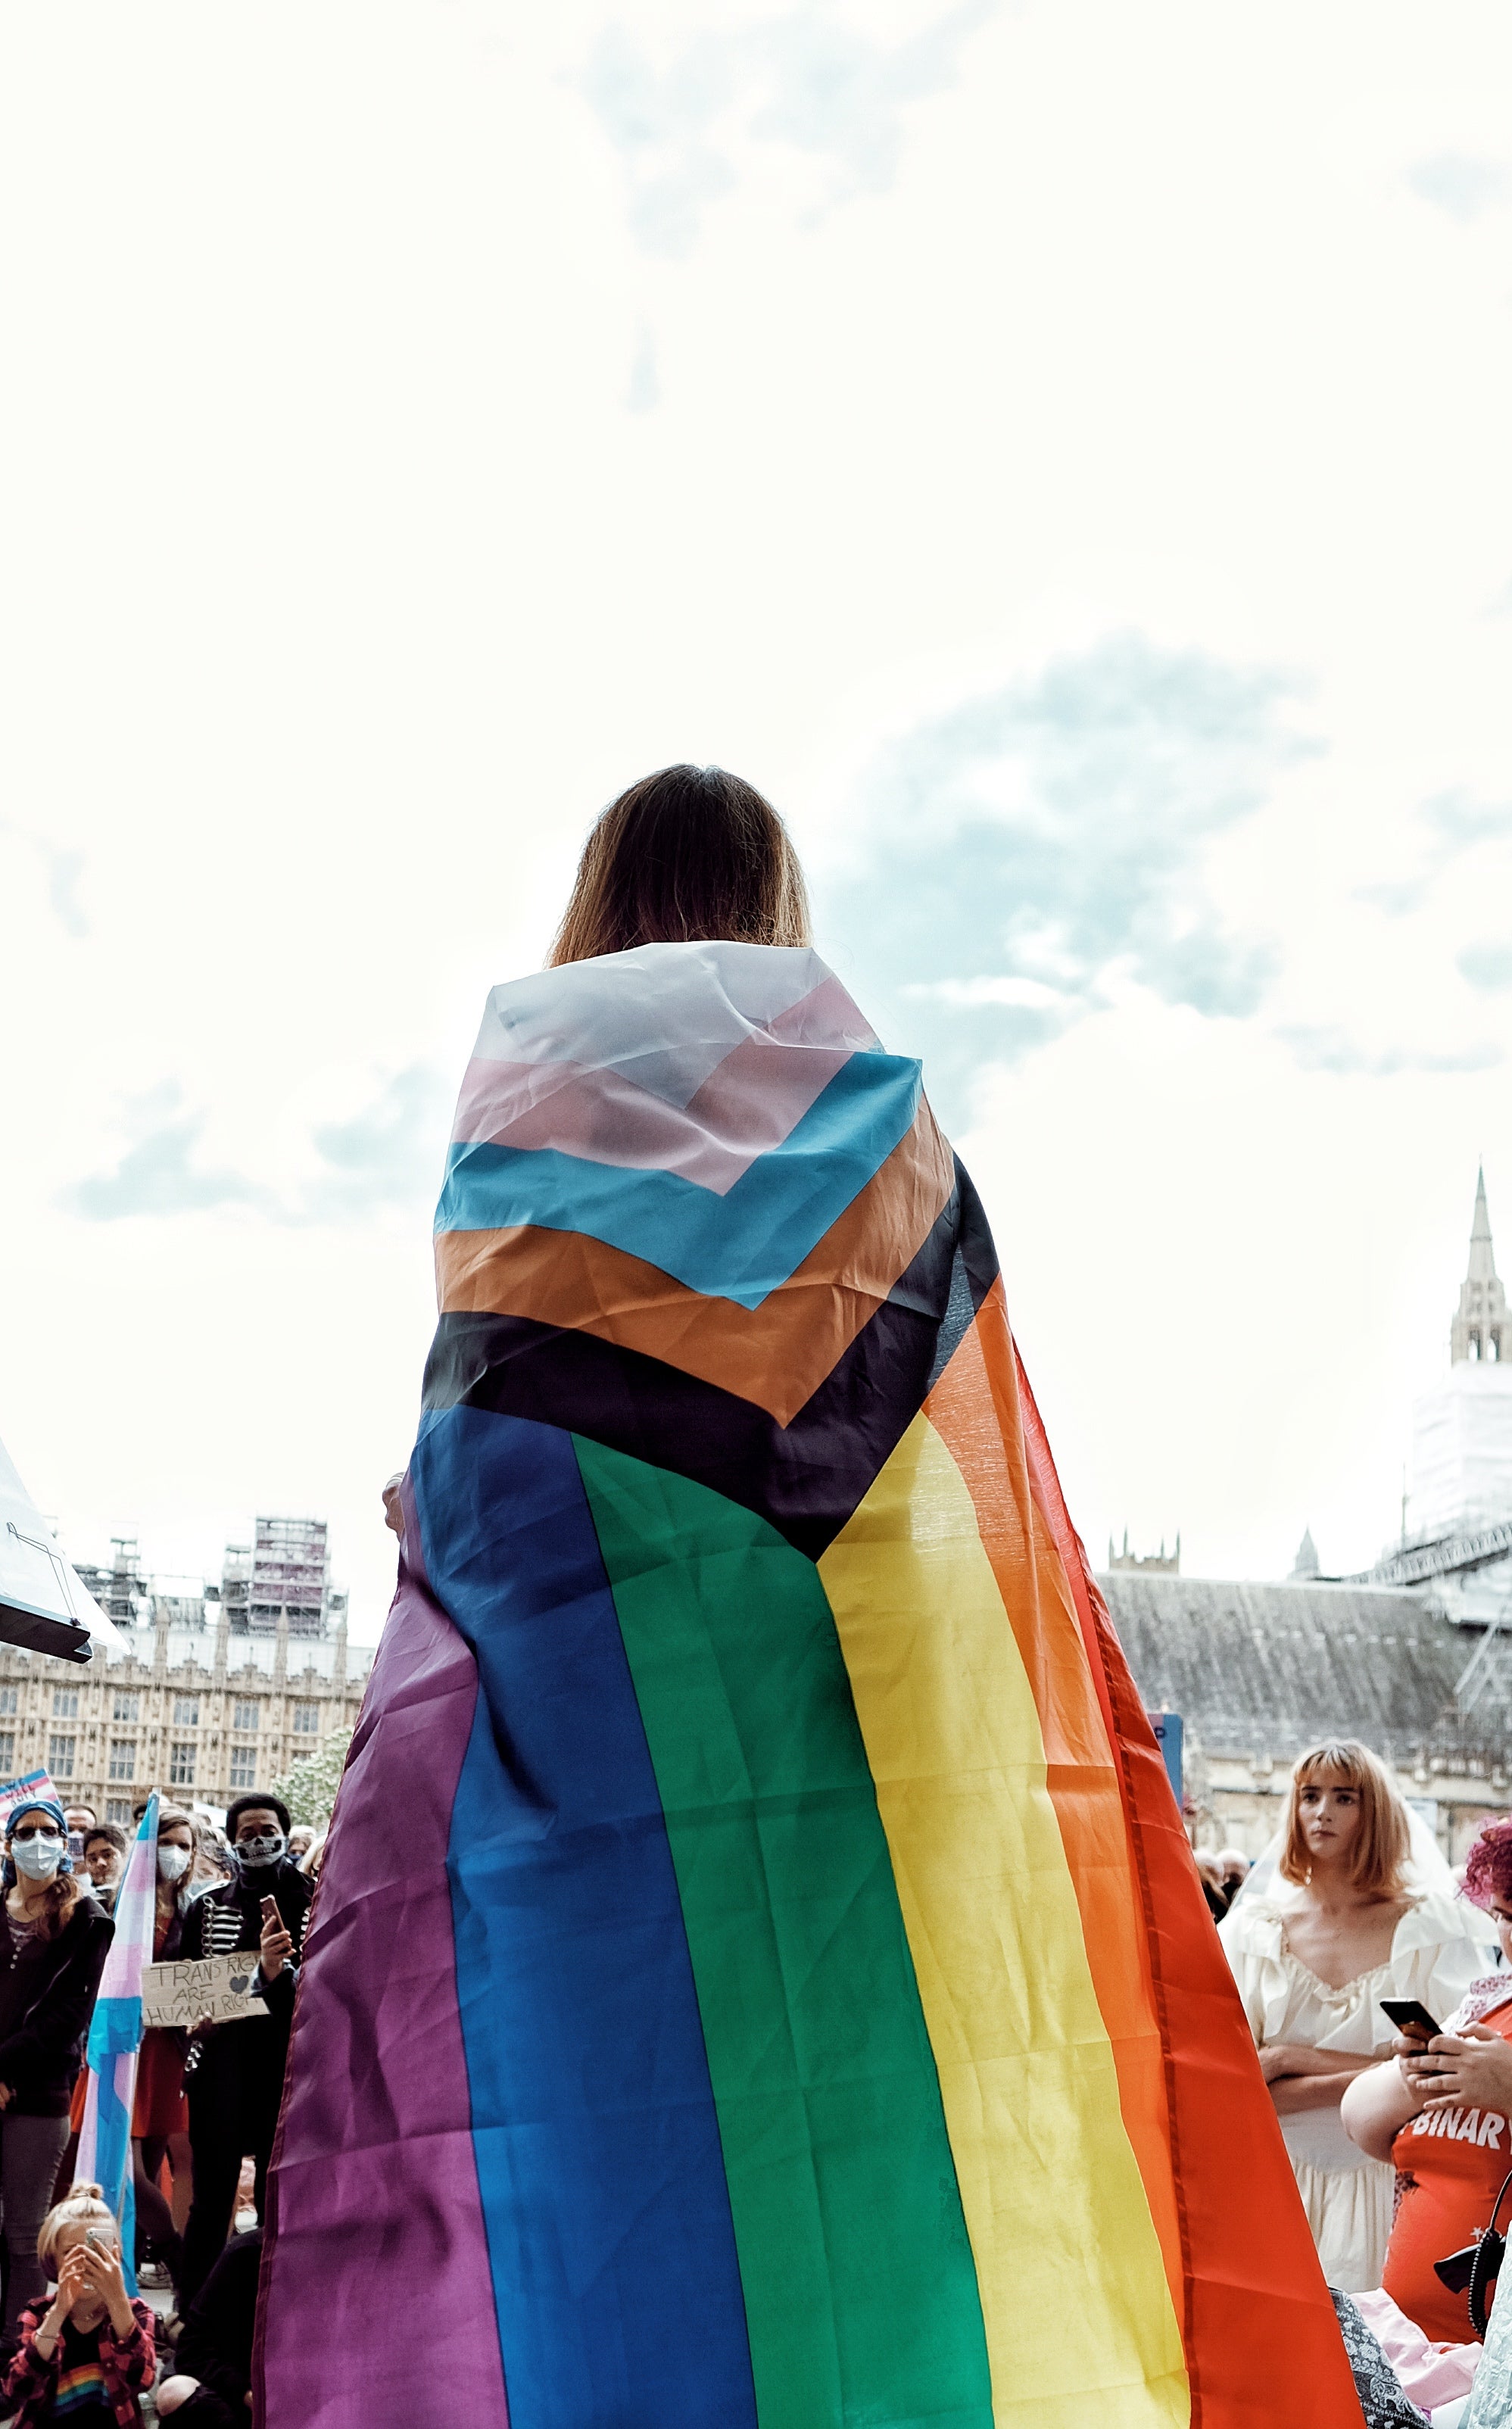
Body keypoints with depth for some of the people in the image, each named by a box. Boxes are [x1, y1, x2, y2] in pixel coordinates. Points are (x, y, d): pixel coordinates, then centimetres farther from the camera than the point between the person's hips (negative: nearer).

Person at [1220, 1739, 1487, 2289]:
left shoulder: (1427, 1923, 1)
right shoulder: (1253, 1927, 3)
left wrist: (1295, 2058, -10)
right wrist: (1372, 2077, -12)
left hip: (1383, 2183, 0)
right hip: (1275, 2177, 1)